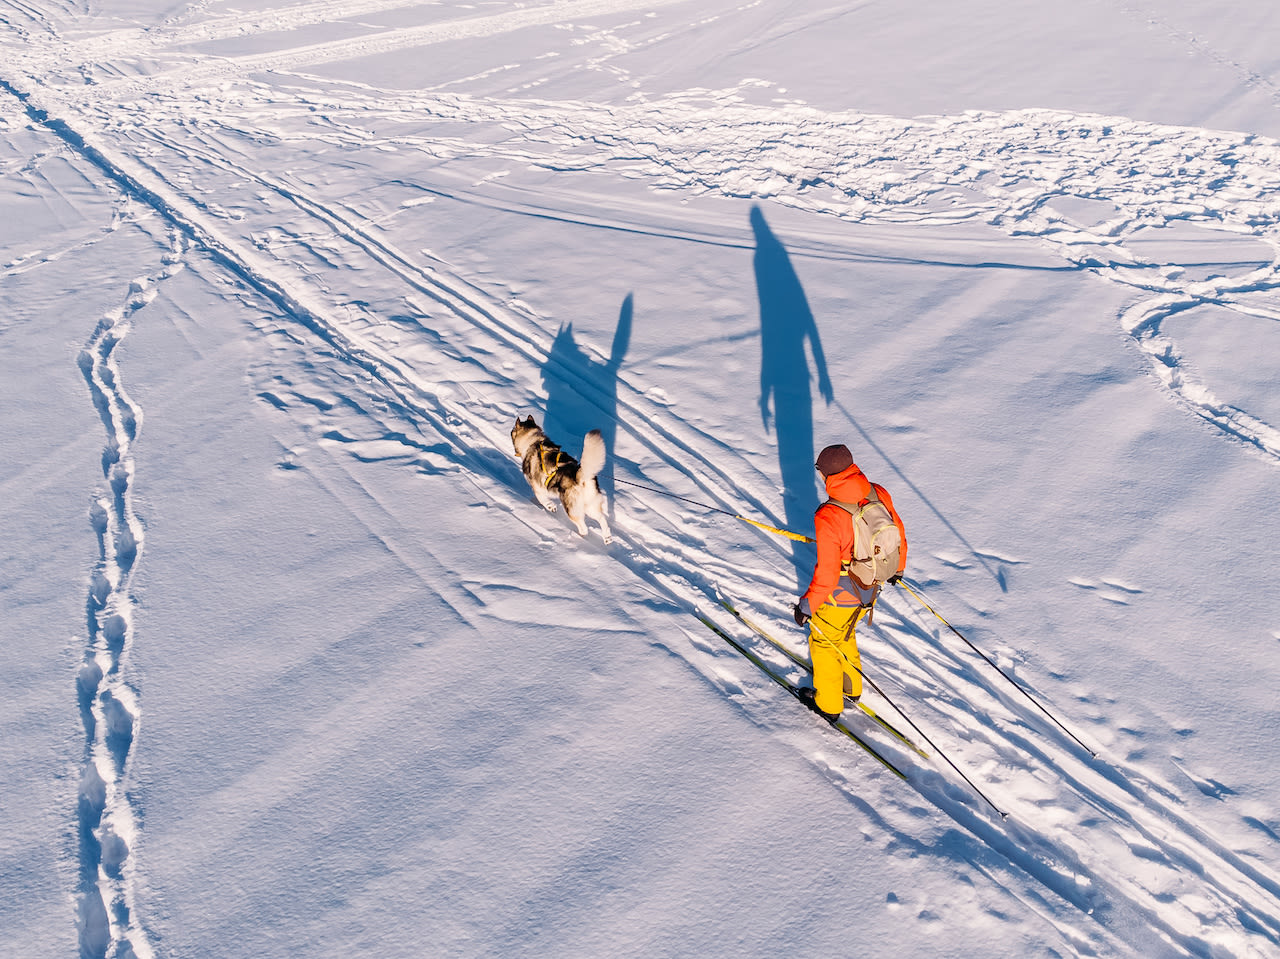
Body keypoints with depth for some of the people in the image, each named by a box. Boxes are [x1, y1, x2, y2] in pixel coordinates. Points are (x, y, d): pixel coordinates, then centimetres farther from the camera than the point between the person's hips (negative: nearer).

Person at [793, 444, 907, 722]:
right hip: (870, 590, 6)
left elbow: (827, 573, -27)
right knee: (843, 634, 32)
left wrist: (807, 605, -12)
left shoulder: (828, 517, -32)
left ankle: (828, 705, 38)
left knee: (823, 641, 20)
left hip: (841, 598, -6)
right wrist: (897, 567, 22)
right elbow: (898, 532, 3)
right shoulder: (879, 494, -13)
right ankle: (852, 688, 51)